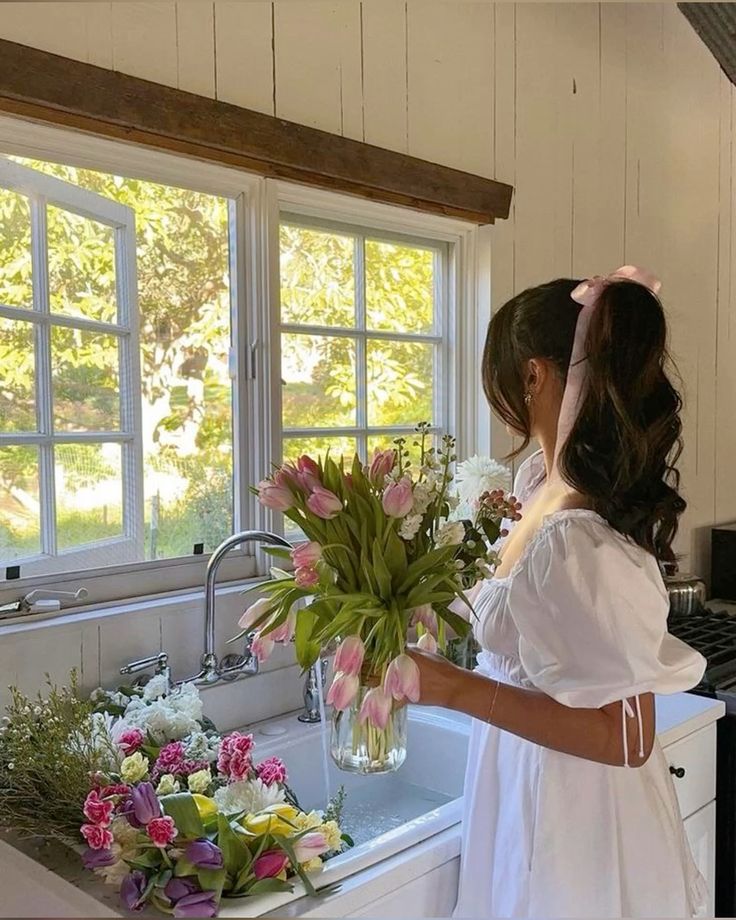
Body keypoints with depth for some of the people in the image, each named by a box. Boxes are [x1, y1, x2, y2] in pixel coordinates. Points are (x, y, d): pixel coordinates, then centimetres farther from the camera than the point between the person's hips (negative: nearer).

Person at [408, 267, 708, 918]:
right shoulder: (548, 485, -3)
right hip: (543, 797, 8)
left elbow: (625, 738, -26)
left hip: (572, 830, -8)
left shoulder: (579, 542, -30)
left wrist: (454, 687, -30)